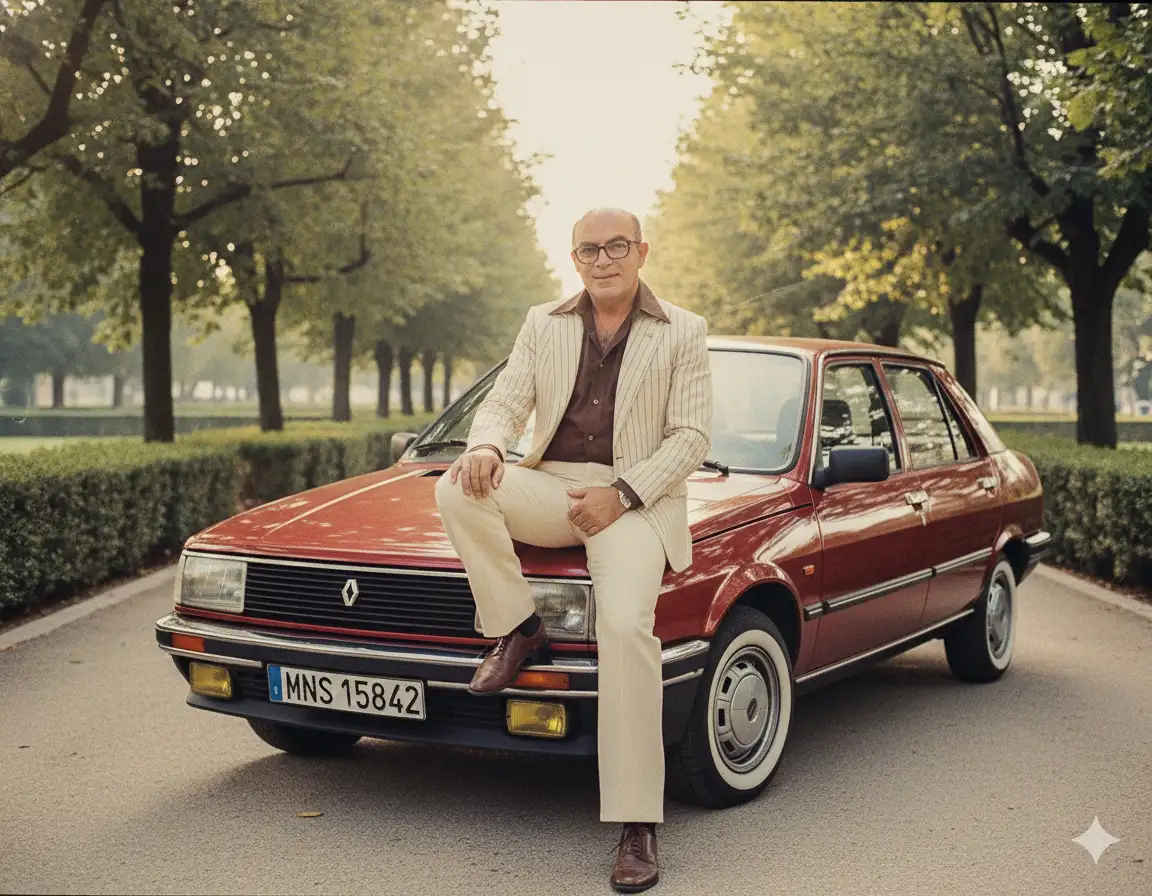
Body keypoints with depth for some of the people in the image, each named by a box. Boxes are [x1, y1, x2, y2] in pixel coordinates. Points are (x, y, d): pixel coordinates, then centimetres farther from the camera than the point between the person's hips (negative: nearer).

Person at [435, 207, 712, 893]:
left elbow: (692, 436, 0)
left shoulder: (682, 332, 6)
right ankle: (518, 630, -9)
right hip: (550, 487, 4)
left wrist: (621, 494, -13)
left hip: (636, 498, -4)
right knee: (459, 490, -27)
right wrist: (486, 447, -16)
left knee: (625, 624, -29)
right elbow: (505, 402, 9)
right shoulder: (544, 325, 16)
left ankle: (638, 825, -24)